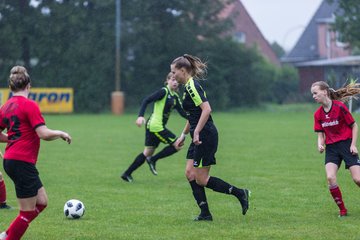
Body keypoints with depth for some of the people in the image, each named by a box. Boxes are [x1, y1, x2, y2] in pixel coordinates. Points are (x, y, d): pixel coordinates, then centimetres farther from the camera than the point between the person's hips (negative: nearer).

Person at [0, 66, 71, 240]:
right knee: (28, 211, 0)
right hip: (23, 162, -9)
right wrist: (61, 133, -3)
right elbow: (44, 134, -20)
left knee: (42, 201, 15)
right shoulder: (30, 105, -13)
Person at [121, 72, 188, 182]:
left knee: (147, 152, 11)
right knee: (177, 145, -8)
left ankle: (127, 174, 14)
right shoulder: (164, 92, -11)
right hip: (156, 126, -9)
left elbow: (182, 112, 14)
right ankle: (153, 160, 0)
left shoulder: (175, 97, 15)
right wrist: (141, 116, -28)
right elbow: (146, 100, -17)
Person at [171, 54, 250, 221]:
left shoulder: (192, 86, -14)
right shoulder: (189, 86, 16)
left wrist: (196, 132, -27)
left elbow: (206, 109, -25)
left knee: (201, 179, -7)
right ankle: (205, 213, 6)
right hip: (200, 138, 10)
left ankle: (240, 193, -1)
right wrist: (183, 135, 27)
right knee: (190, 174, 6)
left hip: (205, 136, -10)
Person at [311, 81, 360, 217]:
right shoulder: (318, 114, 5)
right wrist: (320, 145, -12)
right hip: (331, 147, 4)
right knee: (330, 178, -17)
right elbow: (321, 134, 9)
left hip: (346, 144, -4)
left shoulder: (340, 107, -11)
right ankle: (342, 210, -3)